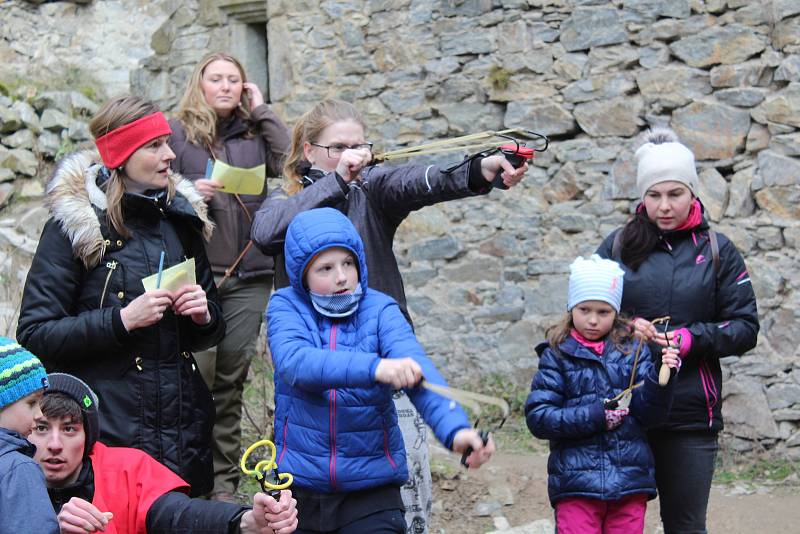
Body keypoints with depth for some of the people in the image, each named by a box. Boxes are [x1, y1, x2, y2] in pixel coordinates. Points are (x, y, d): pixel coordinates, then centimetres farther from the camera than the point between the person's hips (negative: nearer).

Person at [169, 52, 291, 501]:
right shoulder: (177, 133, 6)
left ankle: (224, 481, 15)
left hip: (249, 275, 3)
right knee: (197, 374, -8)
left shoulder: (256, 132, 12)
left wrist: (262, 110, 0)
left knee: (232, 379, 7)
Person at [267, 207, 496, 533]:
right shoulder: (286, 307, -5)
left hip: (371, 487, 0)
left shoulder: (380, 311, -6)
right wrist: (373, 367, -41)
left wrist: (454, 428, -42)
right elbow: (294, 362, -26)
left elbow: (418, 369, -22)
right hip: (298, 484, 1)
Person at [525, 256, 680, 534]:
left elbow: (650, 413, 0)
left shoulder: (633, 350, 5)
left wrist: (660, 378, -19)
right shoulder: (557, 355, 0)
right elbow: (538, 417, -6)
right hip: (576, 483, -2)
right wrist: (595, 416, -14)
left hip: (630, 479, 2)